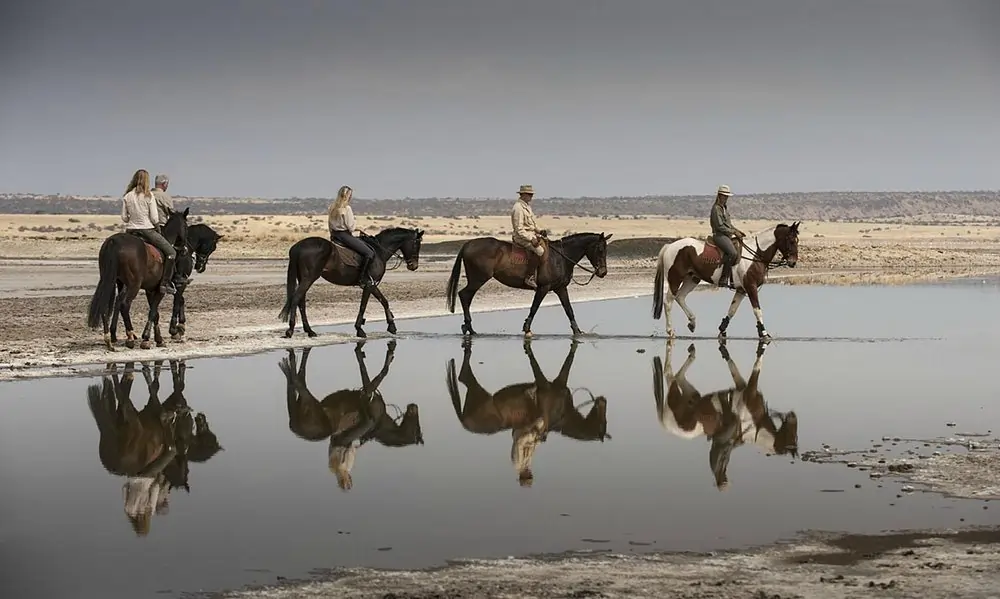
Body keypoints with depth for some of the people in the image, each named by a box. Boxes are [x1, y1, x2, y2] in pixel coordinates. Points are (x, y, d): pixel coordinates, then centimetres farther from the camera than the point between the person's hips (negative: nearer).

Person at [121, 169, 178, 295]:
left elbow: (124, 217, 1)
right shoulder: (149, 196, -12)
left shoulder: (127, 197, -1)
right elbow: (155, 219, -12)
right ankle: (165, 283, -4)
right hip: (147, 230, -5)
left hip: (131, 231, 5)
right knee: (171, 252, 5)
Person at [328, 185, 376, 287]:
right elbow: (350, 226, -16)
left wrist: (332, 234, 21)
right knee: (369, 253, -10)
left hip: (334, 234, 10)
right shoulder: (347, 208, -17)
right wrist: (352, 233, 5)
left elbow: (329, 223, 13)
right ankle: (364, 278, -12)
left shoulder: (332, 207, 8)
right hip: (345, 235, -10)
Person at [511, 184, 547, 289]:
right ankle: (530, 277, -26)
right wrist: (531, 239, -24)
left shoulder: (526, 206, 17)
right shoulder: (518, 208, -16)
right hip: (521, 237, -11)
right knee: (539, 250, -26)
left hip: (531, 234, 11)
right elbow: (519, 229, -21)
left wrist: (539, 231, 12)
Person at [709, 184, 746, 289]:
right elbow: (720, 226, -16)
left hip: (728, 236, 10)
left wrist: (737, 231, 13)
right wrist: (734, 232, -14)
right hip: (719, 236, -10)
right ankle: (723, 280, -28)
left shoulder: (725, 208, 19)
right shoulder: (716, 208, -10)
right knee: (732, 253, -30)